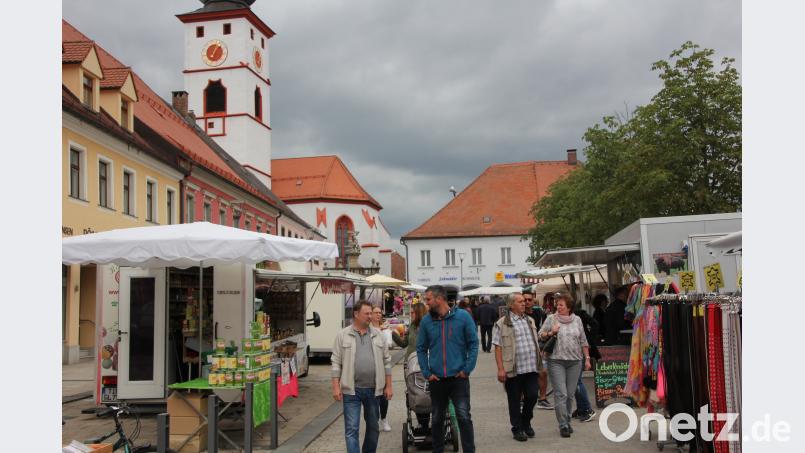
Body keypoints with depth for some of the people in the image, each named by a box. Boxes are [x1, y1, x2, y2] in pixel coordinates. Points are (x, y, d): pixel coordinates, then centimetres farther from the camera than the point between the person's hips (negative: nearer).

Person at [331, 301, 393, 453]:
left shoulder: (377, 335, 7)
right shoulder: (343, 335, -1)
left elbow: (386, 361, 9)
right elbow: (336, 362, -1)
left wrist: (388, 386, 5)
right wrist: (336, 386, -8)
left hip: (373, 389, 3)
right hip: (351, 390, -3)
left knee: (373, 427, 15)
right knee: (351, 429, -4)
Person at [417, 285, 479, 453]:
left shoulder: (462, 317, -5)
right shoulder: (426, 321, 1)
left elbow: (473, 343, -2)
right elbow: (421, 349, 7)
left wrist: (467, 369, -7)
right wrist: (426, 373, -1)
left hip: (459, 377, -3)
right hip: (436, 379, 3)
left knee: (464, 417, -8)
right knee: (436, 419, 12)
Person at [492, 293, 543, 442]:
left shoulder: (530, 321, 14)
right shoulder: (502, 324, -5)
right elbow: (498, 347, -7)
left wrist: (539, 362, 17)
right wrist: (500, 369, -13)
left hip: (531, 368, 5)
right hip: (513, 369, -5)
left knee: (533, 395, 3)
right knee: (515, 400, 5)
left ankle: (526, 422, 28)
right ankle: (517, 429, 19)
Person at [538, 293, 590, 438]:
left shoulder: (577, 320, 10)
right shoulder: (551, 318, 3)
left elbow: (583, 341, 14)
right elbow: (540, 335, 5)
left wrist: (587, 358, 10)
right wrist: (551, 333, -14)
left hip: (575, 361, 3)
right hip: (556, 361, -2)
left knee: (570, 394, 7)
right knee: (560, 393, -8)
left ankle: (567, 421, 20)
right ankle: (563, 425, -6)